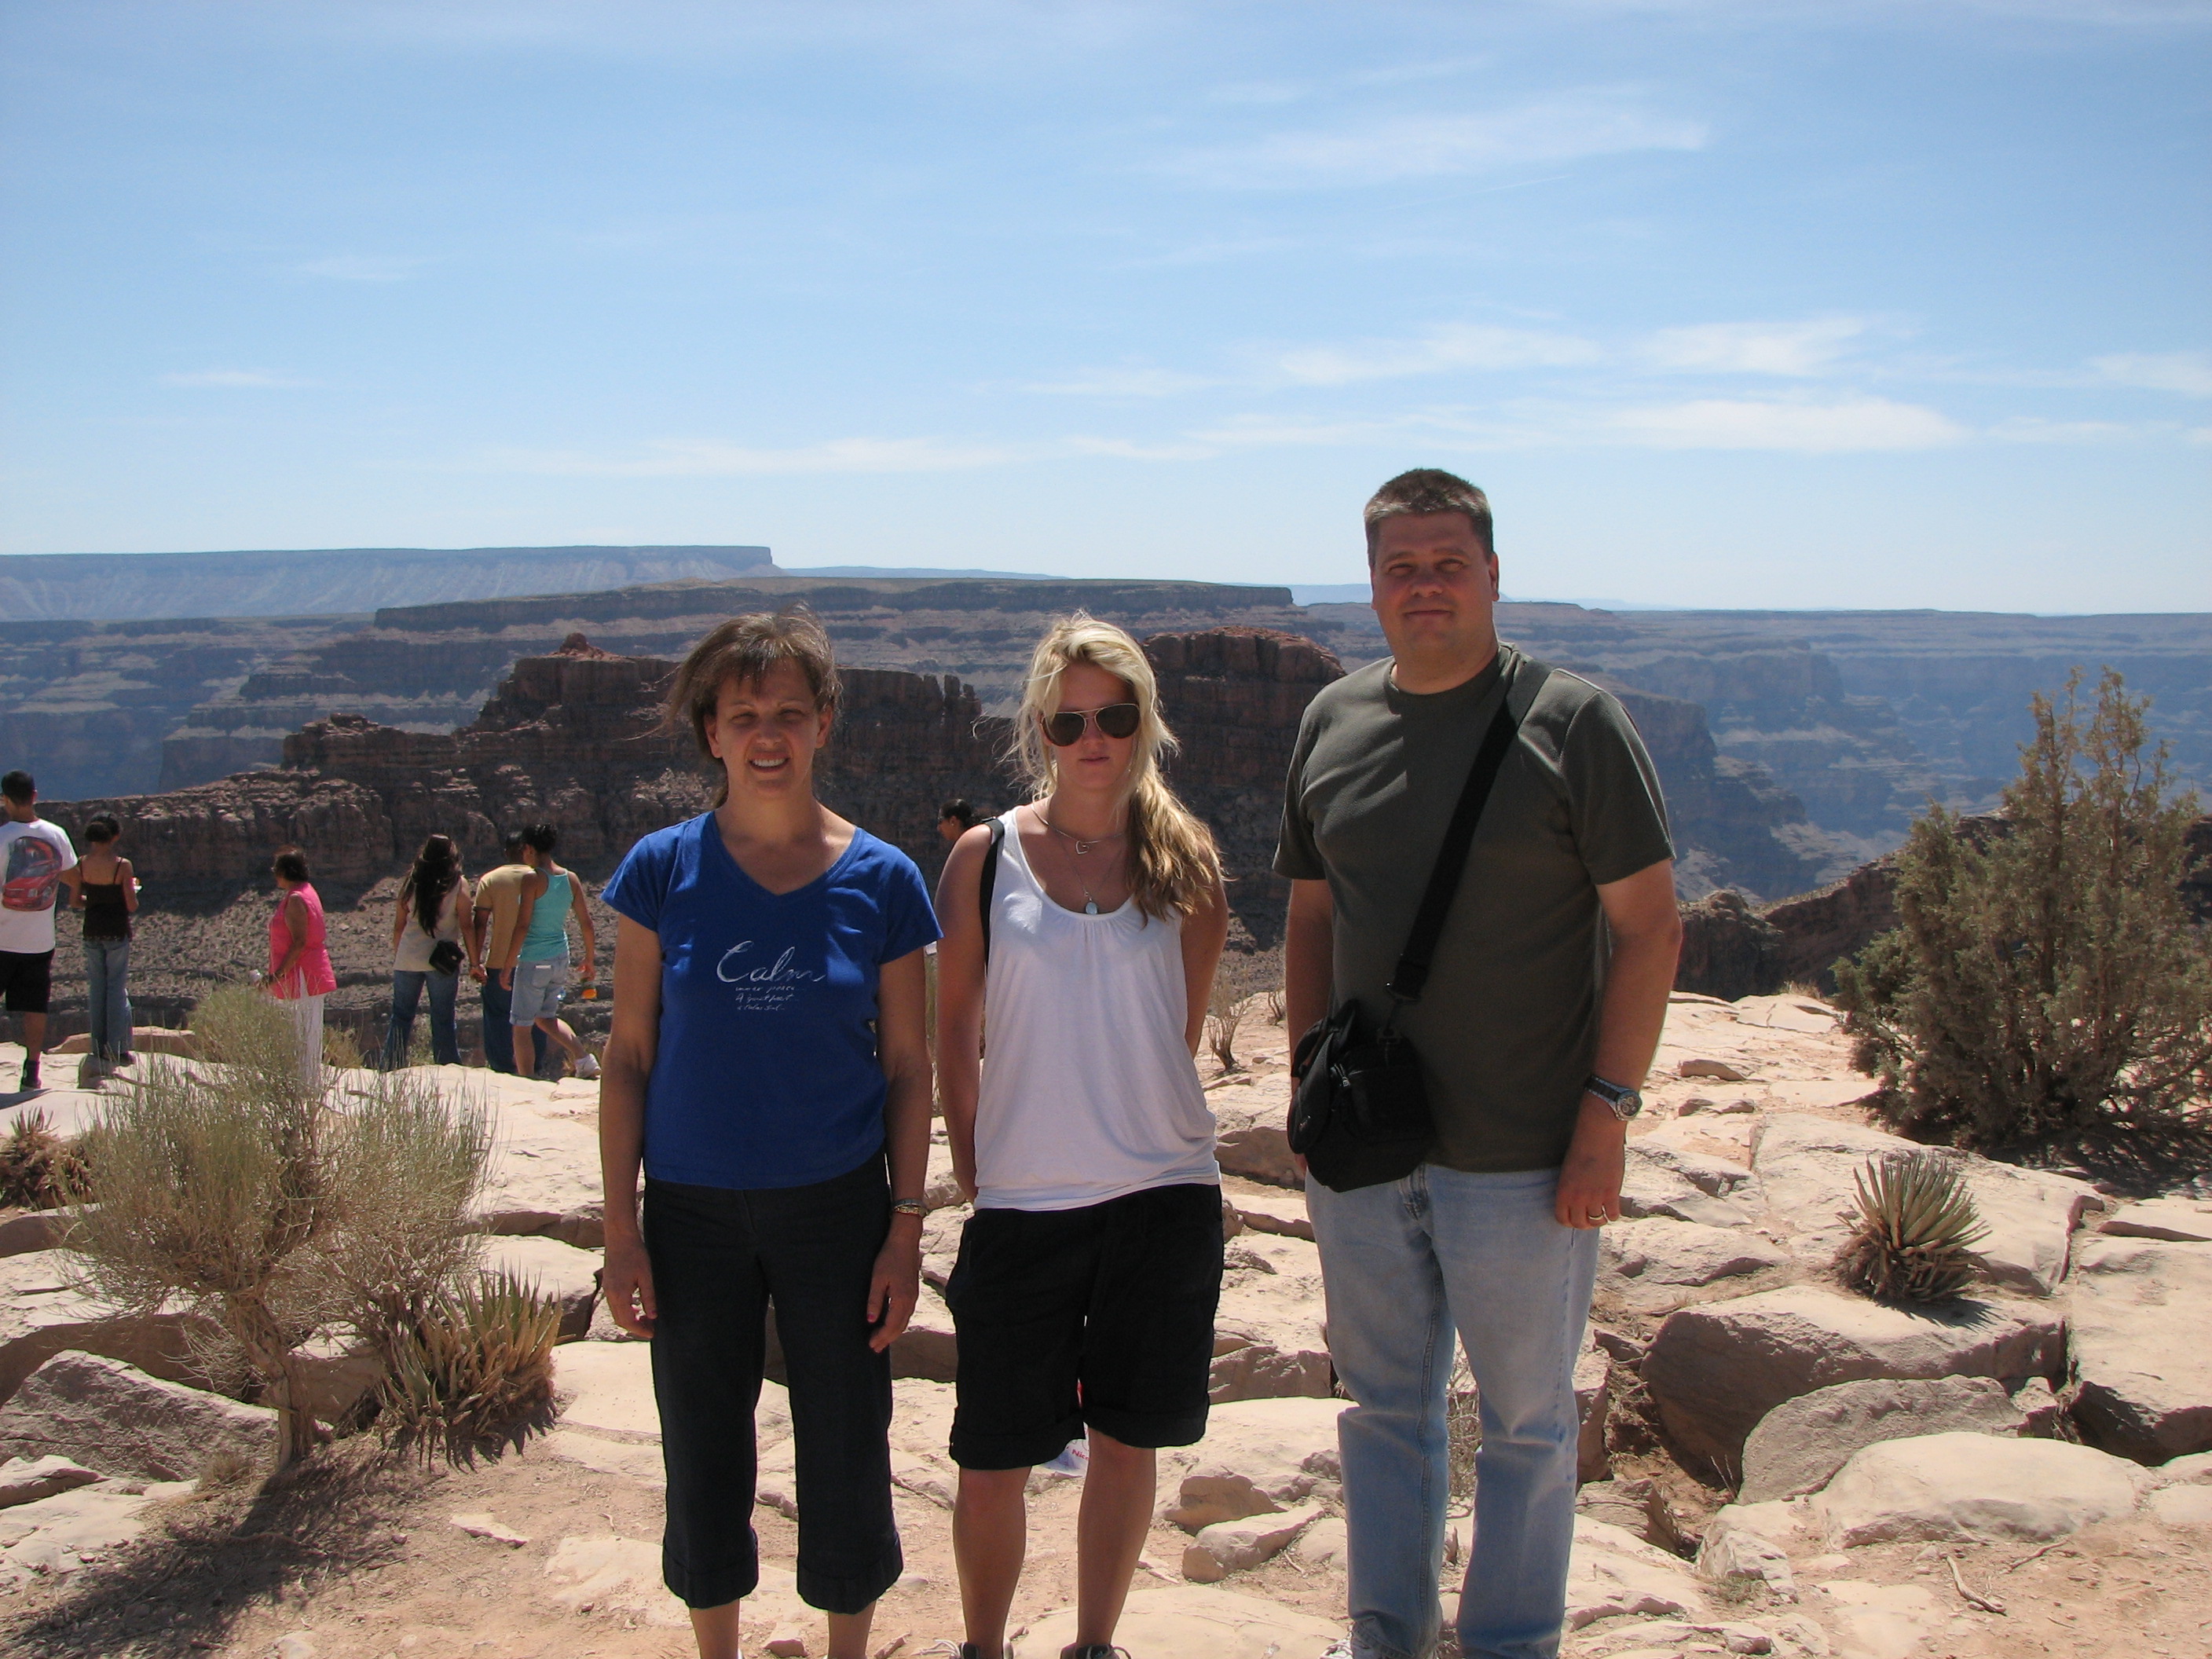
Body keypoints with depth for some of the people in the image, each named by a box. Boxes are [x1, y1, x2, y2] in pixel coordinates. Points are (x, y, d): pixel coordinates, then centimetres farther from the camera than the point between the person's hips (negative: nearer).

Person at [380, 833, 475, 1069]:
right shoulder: (458, 884, -4)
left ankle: (388, 1068, 11)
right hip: (442, 961, -2)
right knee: (443, 1019, 5)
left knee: (401, 1016, 11)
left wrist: (396, 957, 19)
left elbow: (399, 926, 8)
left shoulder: (410, 883, 4)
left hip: (407, 959, 2)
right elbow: (467, 926, -6)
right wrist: (474, 962, -1)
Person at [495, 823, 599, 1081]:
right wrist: (589, 959, 19)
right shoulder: (570, 880, 4)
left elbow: (522, 926, -18)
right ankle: (584, 1059, 7)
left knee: (520, 1027, 6)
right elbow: (586, 923, 6)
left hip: (533, 961, -7)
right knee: (546, 1017, 22)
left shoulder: (533, 879, -14)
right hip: (560, 960, 7)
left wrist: (507, 966, -13)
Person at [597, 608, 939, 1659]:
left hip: (836, 1211, 0)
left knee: (845, 1464, 9)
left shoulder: (880, 880, -4)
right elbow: (628, 1053, -1)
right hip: (693, 1215, 1)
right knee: (703, 1466, 13)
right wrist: (620, 1229, -3)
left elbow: (907, 1065, 1)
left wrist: (906, 1228, -3)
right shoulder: (664, 869, -5)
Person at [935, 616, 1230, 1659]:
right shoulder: (988, 857, -1)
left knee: (1125, 1441, 11)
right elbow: (954, 1026, 5)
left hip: (1164, 1195, 1)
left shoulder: (1185, 860, 2)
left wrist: (1140, 1129, 9)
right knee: (993, 1463, 5)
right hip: (1021, 1202, -1)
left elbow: (1183, 1026, 10)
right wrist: (972, 1165, 3)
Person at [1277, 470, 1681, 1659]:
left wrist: (1607, 1113, -13)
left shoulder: (1571, 720, -9)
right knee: (1384, 1404, 18)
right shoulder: (1333, 722, 5)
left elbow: (1648, 927, -9)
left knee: (1525, 1420, 11)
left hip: (1521, 1158, -4)